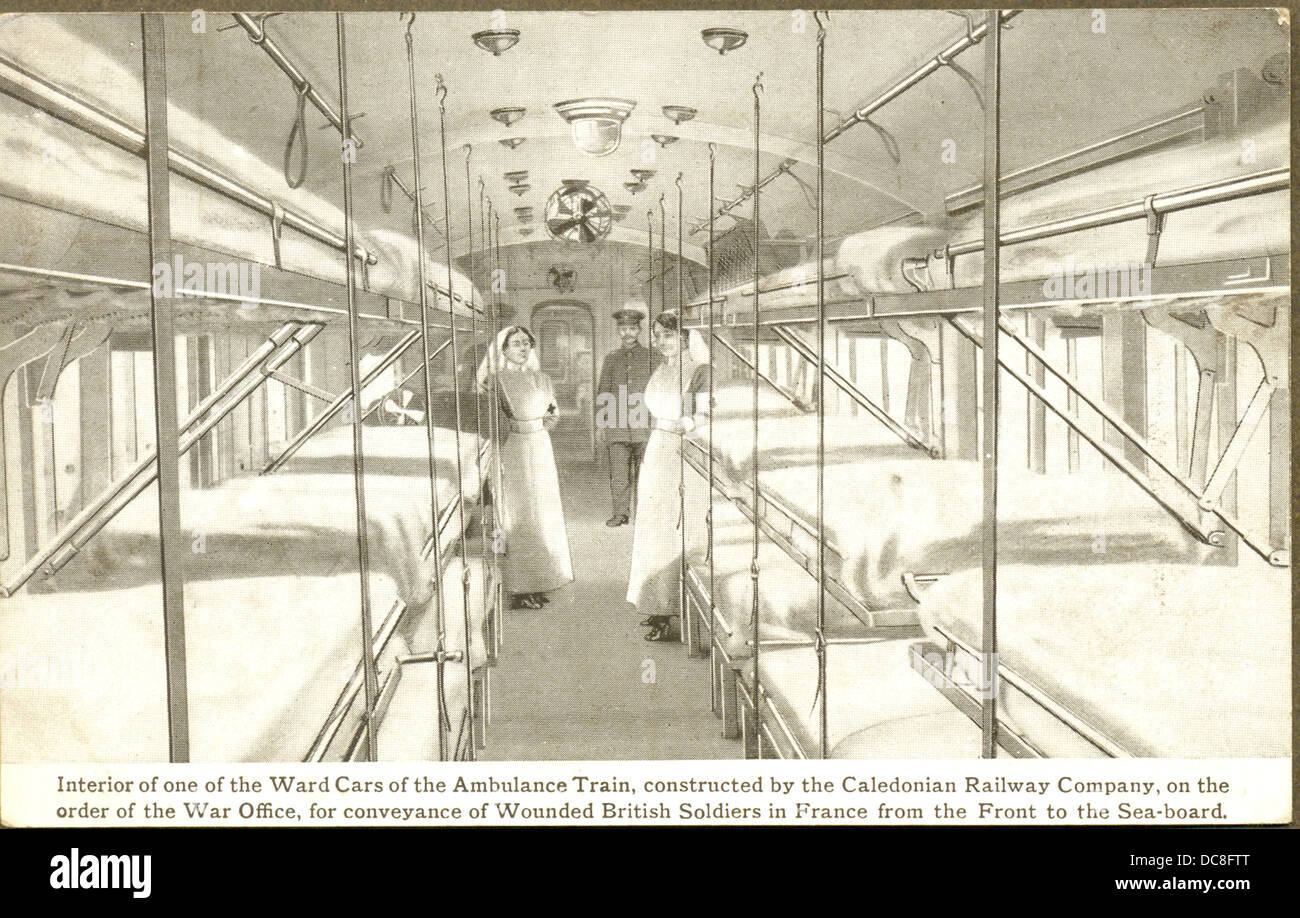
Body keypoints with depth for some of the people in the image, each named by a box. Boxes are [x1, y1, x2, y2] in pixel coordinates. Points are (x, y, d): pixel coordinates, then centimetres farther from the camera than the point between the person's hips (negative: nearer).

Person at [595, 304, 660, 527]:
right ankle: (620, 513, 8)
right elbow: (602, 393, 17)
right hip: (616, 428, 2)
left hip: (644, 427, -1)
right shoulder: (610, 359, 13)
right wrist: (600, 423, 11)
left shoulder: (653, 357, 7)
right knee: (618, 474, -1)